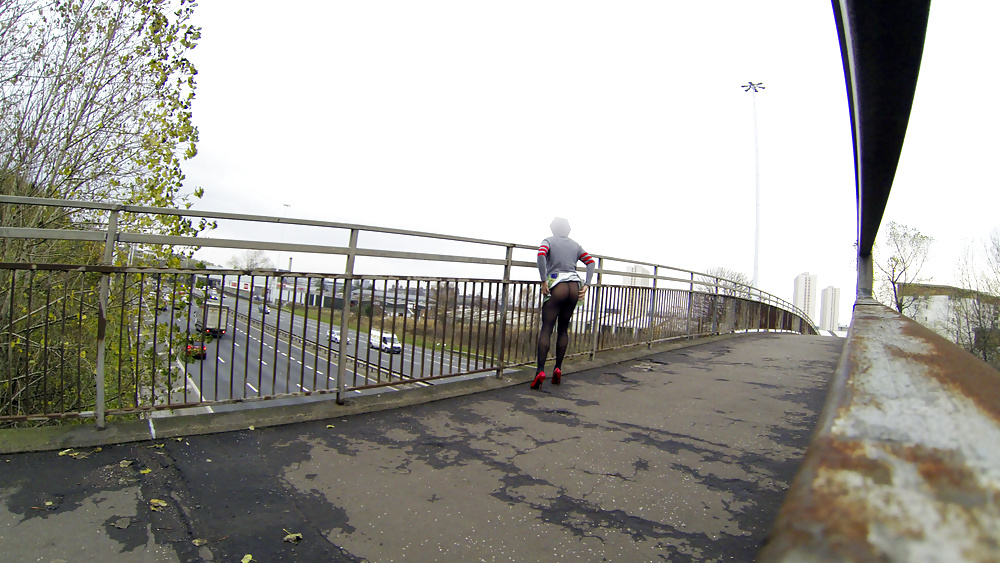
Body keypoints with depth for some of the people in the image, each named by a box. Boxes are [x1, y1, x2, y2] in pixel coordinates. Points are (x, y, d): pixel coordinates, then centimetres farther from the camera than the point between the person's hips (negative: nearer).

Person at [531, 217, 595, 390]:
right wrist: (586, 285, 4)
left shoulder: (549, 241, 5)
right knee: (563, 329, 12)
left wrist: (544, 280, -15)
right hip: (574, 287, 5)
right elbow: (590, 262, 10)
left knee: (546, 329, -6)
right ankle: (558, 368, 11)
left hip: (556, 287, -4)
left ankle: (540, 371, -16)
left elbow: (541, 254, -17)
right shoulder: (575, 245, 18)